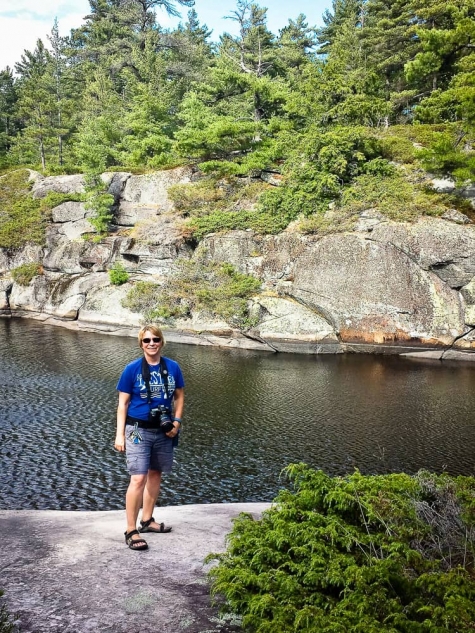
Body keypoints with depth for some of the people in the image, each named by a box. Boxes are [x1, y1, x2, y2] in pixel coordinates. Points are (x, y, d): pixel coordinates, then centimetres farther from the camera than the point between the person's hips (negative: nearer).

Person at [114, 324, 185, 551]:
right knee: (138, 478, -10)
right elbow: (123, 403, -5)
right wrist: (120, 434, -8)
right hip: (138, 430, -4)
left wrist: (177, 421, -3)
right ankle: (131, 531, -1)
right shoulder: (132, 369, -8)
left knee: (155, 474, 14)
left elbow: (179, 396, 11)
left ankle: (147, 520, 31)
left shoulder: (172, 367, -1)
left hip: (163, 430, 4)